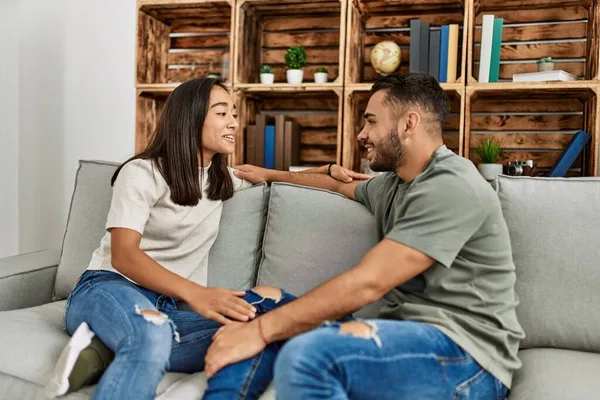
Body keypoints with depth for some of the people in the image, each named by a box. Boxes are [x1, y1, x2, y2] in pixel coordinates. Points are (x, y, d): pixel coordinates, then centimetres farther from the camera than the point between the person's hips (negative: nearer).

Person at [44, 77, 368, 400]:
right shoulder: (141, 172, -3)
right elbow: (123, 255, -15)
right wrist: (194, 292, -32)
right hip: (110, 289, -5)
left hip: (172, 308, 6)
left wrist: (328, 173, 14)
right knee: (151, 334, -43)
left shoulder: (221, 179, 17)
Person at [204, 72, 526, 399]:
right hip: (412, 334, 9)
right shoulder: (392, 185, 13)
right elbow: (340, 186, 36)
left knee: (308, 355, -33)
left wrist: (261, 330, -21)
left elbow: (369, 282, -23)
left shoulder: (451, 186, -15)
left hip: (466, 355, -8)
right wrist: (271, 175, 41)